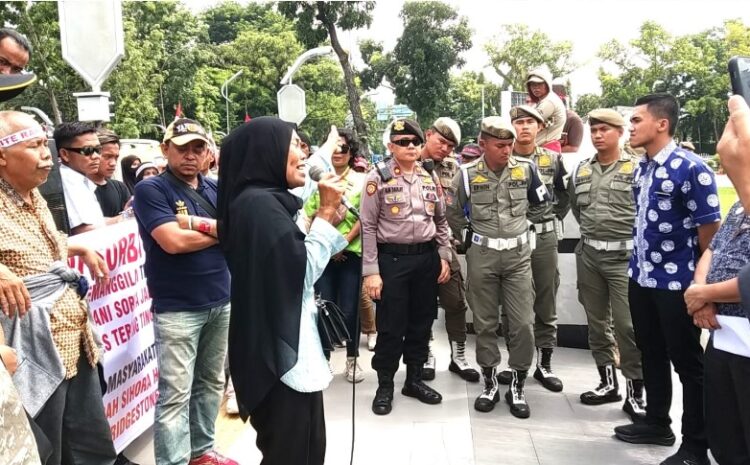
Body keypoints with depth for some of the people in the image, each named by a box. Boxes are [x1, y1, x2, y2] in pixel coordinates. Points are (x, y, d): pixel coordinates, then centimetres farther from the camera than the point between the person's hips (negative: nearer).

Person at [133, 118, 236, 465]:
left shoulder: (215, 189, 10)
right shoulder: (151, 189, -7)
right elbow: (173, 241, -20)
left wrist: (198, 223, -17)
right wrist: (221, 230, -8)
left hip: (221, 302, 6)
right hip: (177, 308, -6)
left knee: (211, 383, 17)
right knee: (175, 393, -2)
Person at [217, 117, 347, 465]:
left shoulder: (267, 200, 12)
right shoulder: (258, 203, -19)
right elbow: (301, 272, -20)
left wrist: (326, 215, 9)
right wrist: (326, 213, -13)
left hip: (286, 346, 10)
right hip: (281, 351, -10)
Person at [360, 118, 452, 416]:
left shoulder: (431, 178, 8)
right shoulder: (378, 178, -6)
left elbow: (441, 221, 16)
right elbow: (368, 227, -8)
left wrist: (444, 256, 7)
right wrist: (371, 271, -12)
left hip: (427, 258, 5)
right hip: (392, 259, -4)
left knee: (422, 323, 13)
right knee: (391, 325, 2)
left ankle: (415, 379, 29)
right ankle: (385, 386, 19)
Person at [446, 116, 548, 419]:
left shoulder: (526, 168, -3)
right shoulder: (467, 174, -5)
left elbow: (541, 202, 14)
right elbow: (453, 213, 11)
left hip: (518, 255, 1)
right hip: (482, 256, 0)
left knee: (522, 324, -1)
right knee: (485, 323, 8)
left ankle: (517, 386, 15)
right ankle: (490, 383, 23)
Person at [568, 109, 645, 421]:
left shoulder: (636, 169, -5)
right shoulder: (580, 171, 10)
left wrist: (631, 237, -3)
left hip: (625, 256, -5)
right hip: (589, 255, 5)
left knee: (628, 325, -5)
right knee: (596, 322, 12)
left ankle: (634, 392, 8)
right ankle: (608, 382, 26)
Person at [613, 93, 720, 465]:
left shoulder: (691, 168, -16)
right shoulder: (641, 169, 7)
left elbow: (709, 231, -13)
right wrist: (637, 265, 17)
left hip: (677, 283, -7)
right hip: (640, 279, 7)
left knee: (688, 364, 6)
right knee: (651, 356, 18)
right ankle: (657, 423, 35)